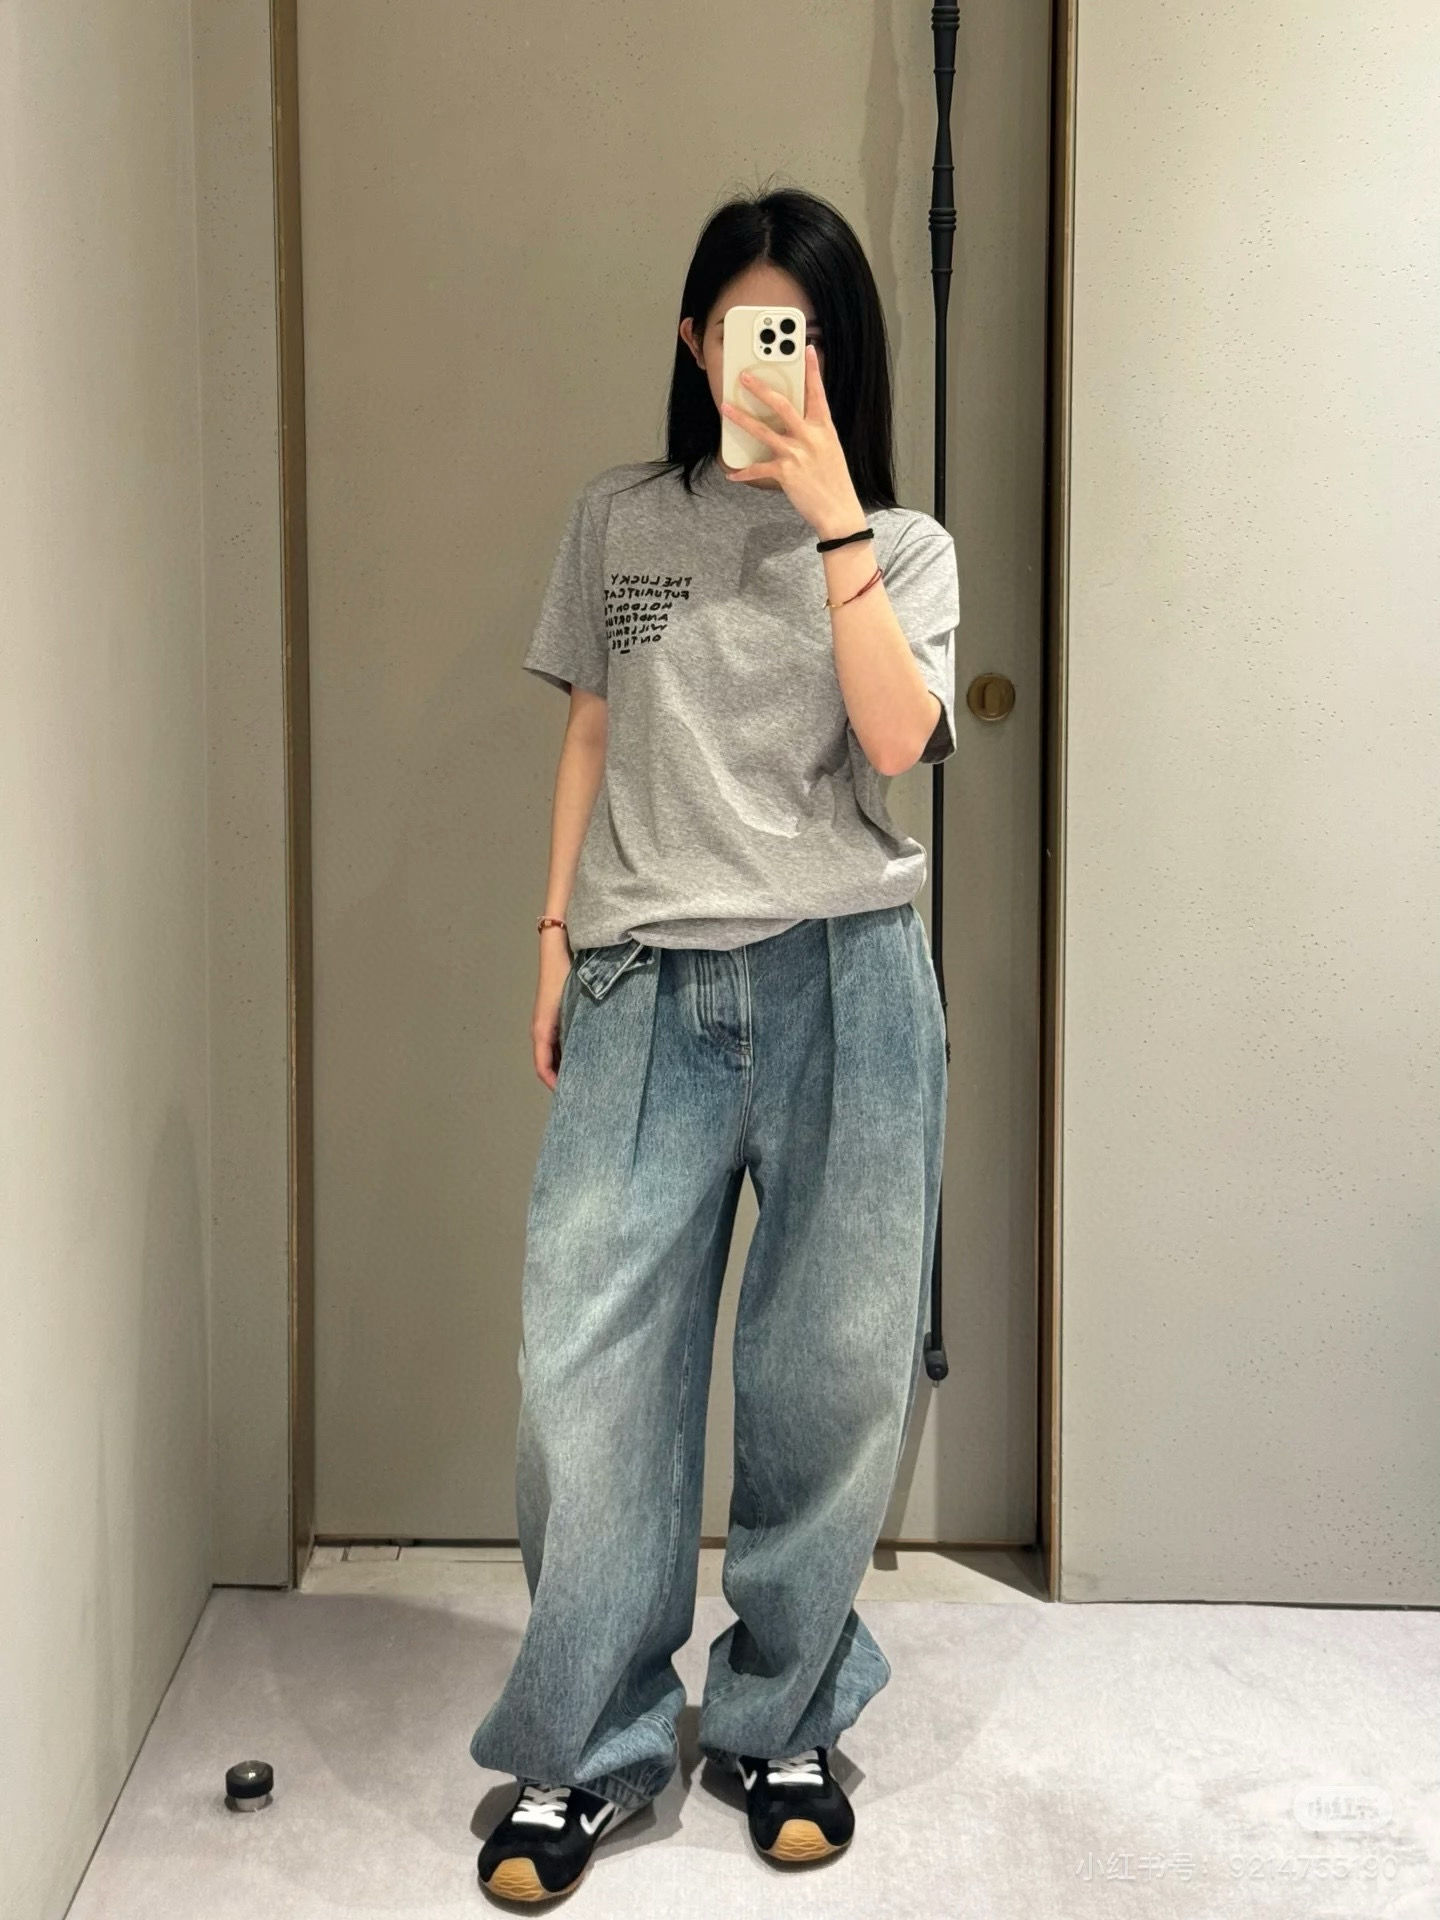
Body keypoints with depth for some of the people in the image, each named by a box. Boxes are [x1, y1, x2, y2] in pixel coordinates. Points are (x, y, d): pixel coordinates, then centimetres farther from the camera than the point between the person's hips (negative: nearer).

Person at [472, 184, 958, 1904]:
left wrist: (831, 514, -12)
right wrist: (556, 935, 9)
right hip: (648, 982, 1)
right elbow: (591, 736, 15)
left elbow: (895, 738, -10)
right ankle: (582, 1752, 11)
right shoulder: (621, 521, 12)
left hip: (841, 982, -1)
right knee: (588, 1360, -4)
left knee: (831, 1370, 4)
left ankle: (782, 1723, 22)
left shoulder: (902, 546, 7)